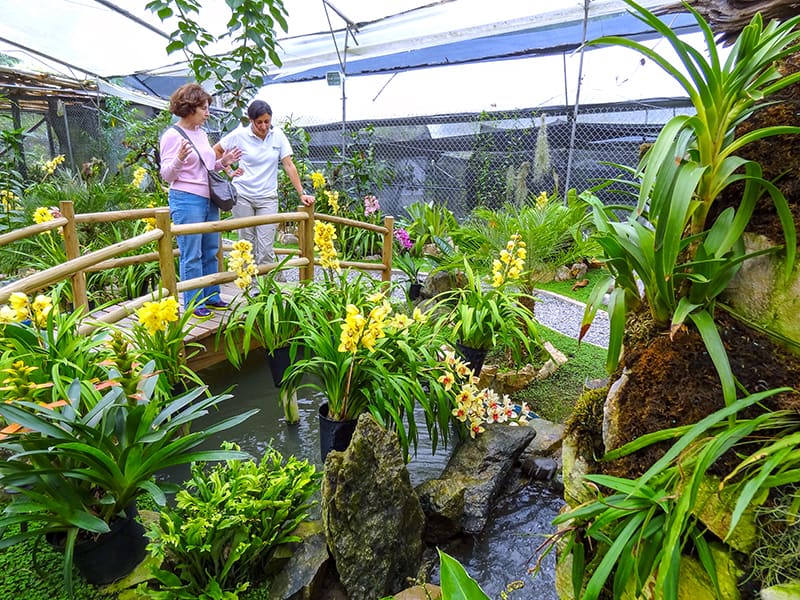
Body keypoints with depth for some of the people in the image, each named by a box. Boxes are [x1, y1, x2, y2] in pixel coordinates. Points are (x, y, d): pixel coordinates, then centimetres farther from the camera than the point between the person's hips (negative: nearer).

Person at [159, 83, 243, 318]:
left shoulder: (202, 134, 15)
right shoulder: (172, 136, -7)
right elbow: (167, 175, -9)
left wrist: (223, 162, 10)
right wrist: (179, 159, -26)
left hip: (209, 199, 8)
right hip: (187, 200, -8)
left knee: (210, 252, 12)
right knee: (191, 256, -3)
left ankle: (211, 297, 23)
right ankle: (193, 303, 8)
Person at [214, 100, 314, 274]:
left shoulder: (278, 135, 1)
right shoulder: (240, 134, -2)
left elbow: (289, 165, -1)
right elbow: (216, 150, 12)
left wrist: (302, 193, -6)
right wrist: (230, 171, 2)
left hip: (268, 197, 0)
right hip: (243, 196, 0)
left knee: (266, 248, -4)